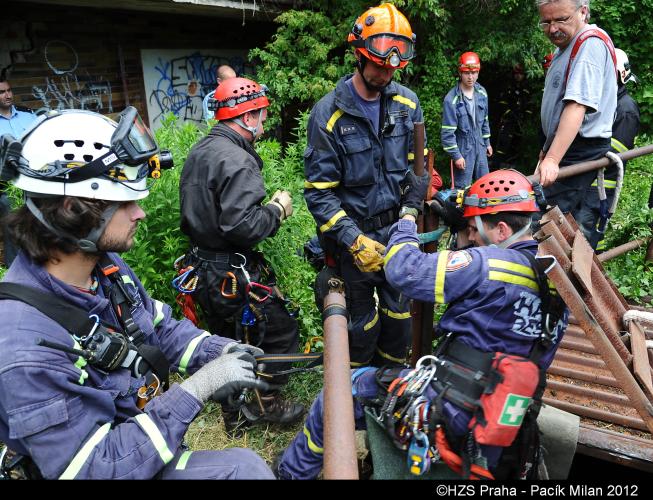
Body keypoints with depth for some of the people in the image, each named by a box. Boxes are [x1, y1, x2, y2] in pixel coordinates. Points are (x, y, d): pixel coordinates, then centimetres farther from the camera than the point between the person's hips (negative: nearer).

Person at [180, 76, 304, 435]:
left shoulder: (198, 152, 11)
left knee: (227, 338, 21)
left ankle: (235, 413, 35)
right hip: (232, 273, -10)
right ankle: (264, 403, 19)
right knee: (281, 331, 7)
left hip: (202, 268, 10)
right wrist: (277, 210, -13)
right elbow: (240, 226, -30)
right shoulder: (237, 160, -21)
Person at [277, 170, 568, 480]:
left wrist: (407, 219, -2)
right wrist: (457, 224, 14)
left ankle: (291, 472, 31)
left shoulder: (493, 264, -20)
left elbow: (403, 271, -19)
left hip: (448, 418, -8)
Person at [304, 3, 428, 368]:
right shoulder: (329, 113, -13)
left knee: (399, 312, 14)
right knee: (362, 320, 9)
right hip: (354, 232, -4)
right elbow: (319, 191, -14)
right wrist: (354, 240, -22)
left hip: (396, 228, 4)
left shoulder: (407, 103, 0)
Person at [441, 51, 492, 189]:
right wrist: (456, 155, -17)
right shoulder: (451, 99, -18)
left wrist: (487, 143, 17)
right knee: (463, 189, 1)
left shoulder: (482, 93, 2)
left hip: (480, 148, 6)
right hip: (463, 150, -6)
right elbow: (447, 132, -17)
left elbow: (485, 121, 14)